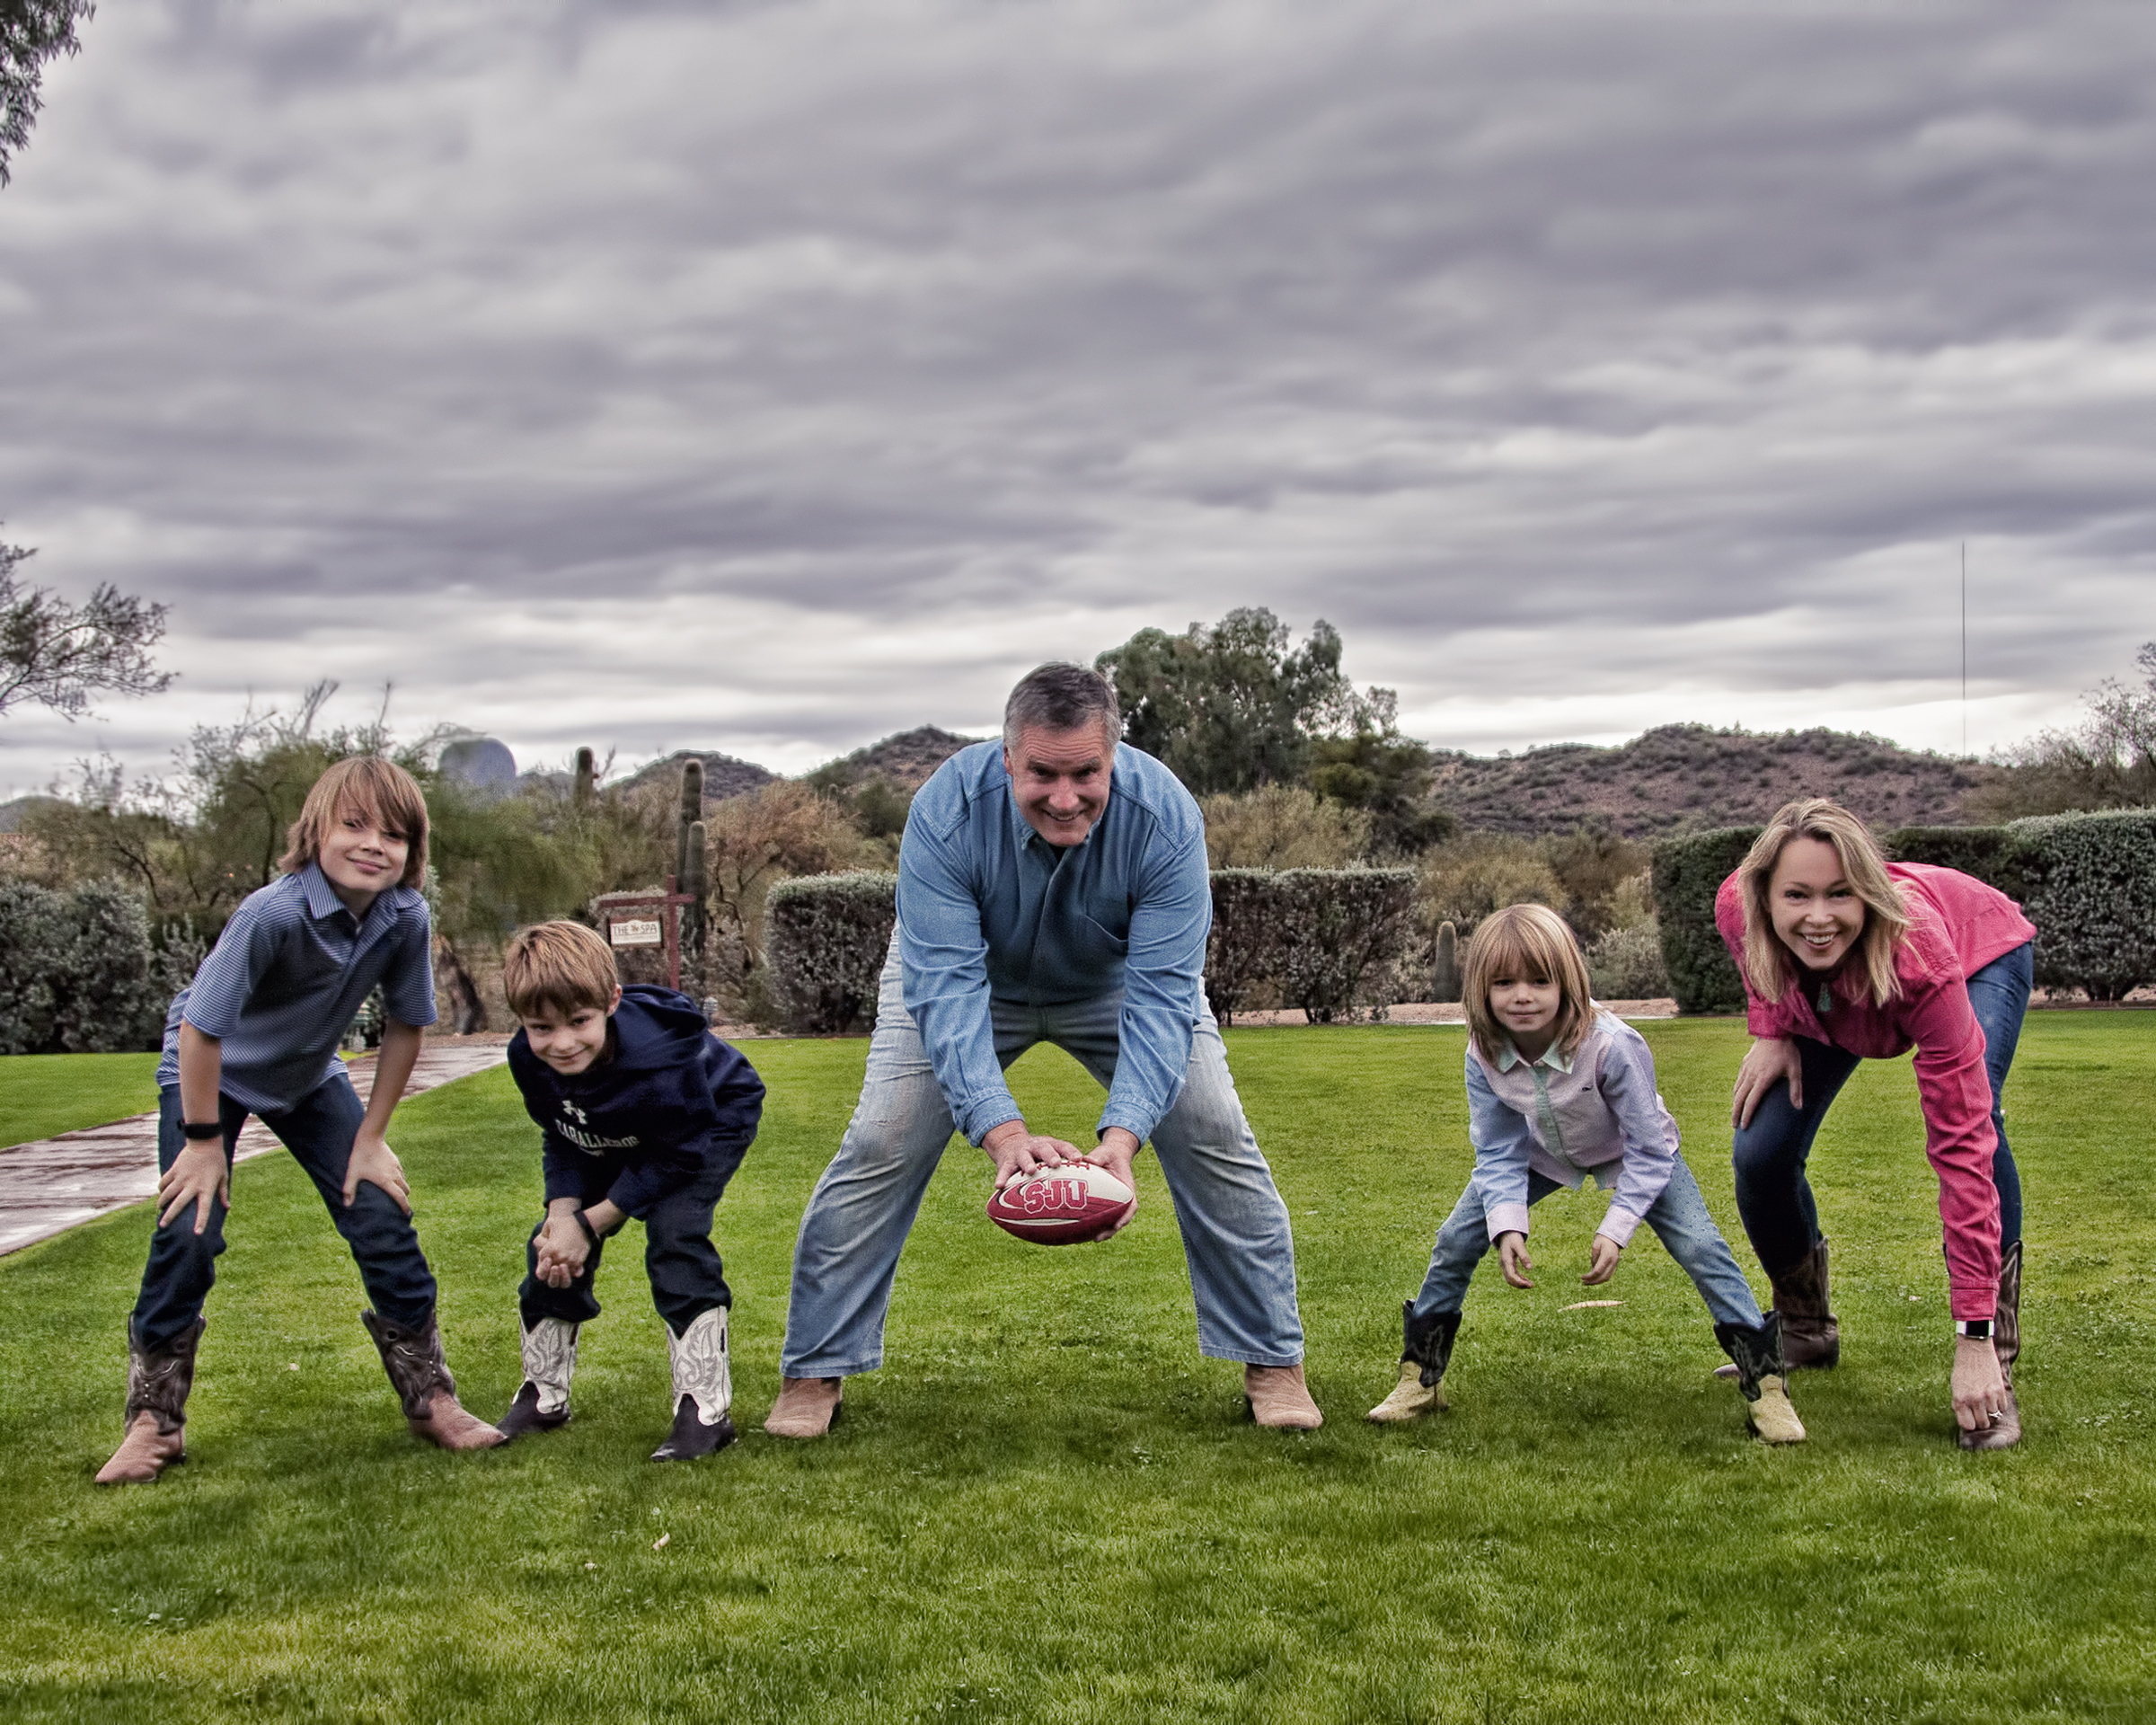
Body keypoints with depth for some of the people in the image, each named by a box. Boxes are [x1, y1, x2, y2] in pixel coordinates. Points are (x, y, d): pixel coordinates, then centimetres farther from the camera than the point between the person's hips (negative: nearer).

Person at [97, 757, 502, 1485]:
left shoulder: (405, 917, -23)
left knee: (384, 1221, -3)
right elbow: (201, 1027, -30)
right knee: (188, 1233, -14)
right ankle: (154, 1424, 4)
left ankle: (431, 1400, 11)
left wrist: (370, 1138, -5)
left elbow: (405, 1024, -8)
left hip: (310, 1077, 4)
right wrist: (204, 1143, -21)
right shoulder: (274, 913, -37)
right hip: (210, 1072, -4)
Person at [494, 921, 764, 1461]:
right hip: (615, 1142, 6)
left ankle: (705, 1408, -22)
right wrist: (563, 1210, -28)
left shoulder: (658, 1054, -43)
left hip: (711, 1124, -6)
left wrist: (589, 1223, -28)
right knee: (553, 1246, 1)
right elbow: (563, 1143, -9)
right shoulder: (528, 1058, -25)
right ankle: (544, 1396, 21)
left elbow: (676, 1157, -29)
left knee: (673, 1233, -27)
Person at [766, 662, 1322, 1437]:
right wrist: (1001, 1131, -53)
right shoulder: (946, 813, -37)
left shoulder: (1165, 820, -35)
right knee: (881, 1148, -12)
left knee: (1215, 1138, -11)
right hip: (971, 973, 0)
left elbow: (1160, 997, -36)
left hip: (1117, 978, 1)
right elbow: (945, 987, -40)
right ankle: (814, 1372, 4)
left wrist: (1121, 1133, -51)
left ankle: (1271, 1362, 6)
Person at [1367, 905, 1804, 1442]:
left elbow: (1648, 1151, -28)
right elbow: (1499, 1153, -17)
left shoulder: (1612, 1045, -39)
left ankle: (1766, 1384, -6)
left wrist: (1616, 1228, -33)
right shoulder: (1484, 1055, -28)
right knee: (1455, 1241, -5)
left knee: (1700, 1247, -18)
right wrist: (1507, 1226, -31)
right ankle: (1420, 1380, 12)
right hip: (1541, 1154, 3)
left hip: (1633, 1153, -3)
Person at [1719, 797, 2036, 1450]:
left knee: (1971, 1119, -33)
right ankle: (1804, 1332, 17)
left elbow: (1963, 1146, -44)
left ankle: (1996, 1364, -21)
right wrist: (1771, 1028, -19)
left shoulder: (1918, 950, -45)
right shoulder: (1736, 907, -37)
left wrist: (1974, 1336, -45)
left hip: (1982, 953, -3)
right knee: (1761, 1154, -11)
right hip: (1825, 993, 4)